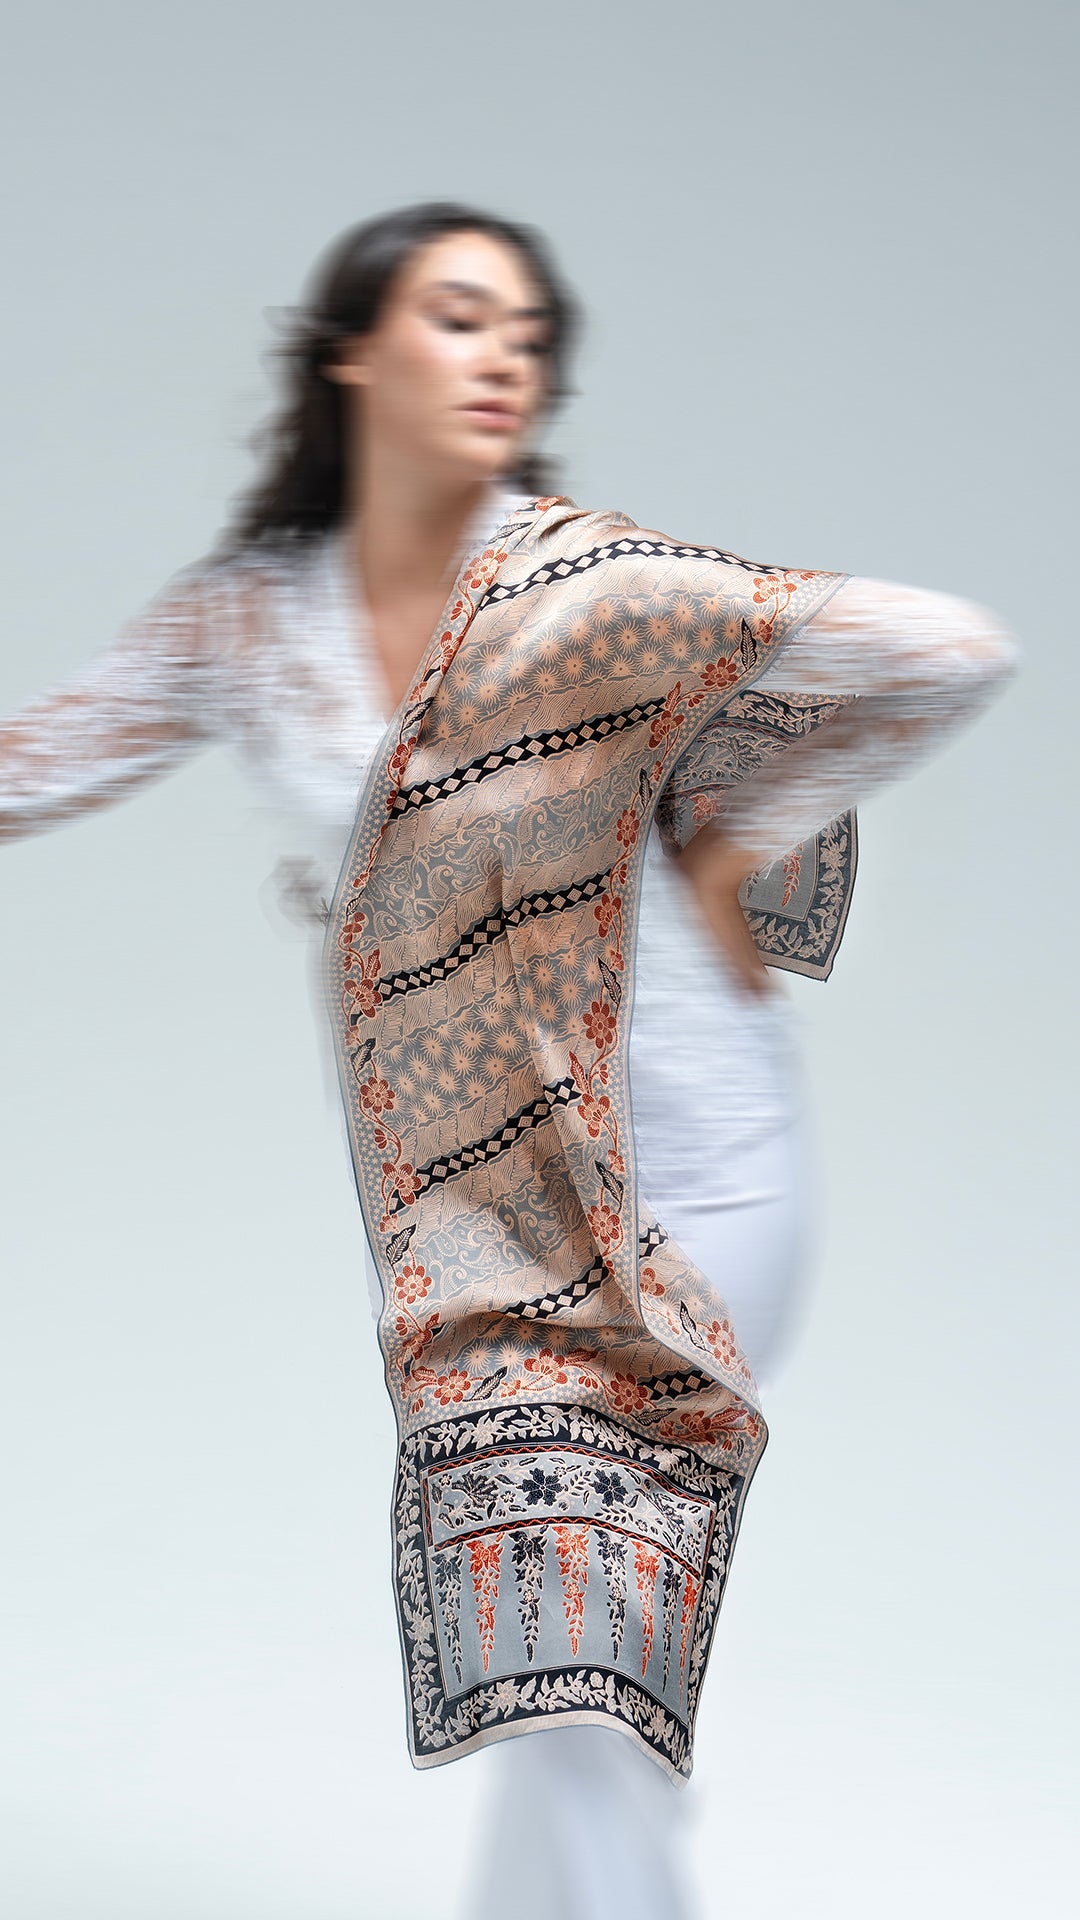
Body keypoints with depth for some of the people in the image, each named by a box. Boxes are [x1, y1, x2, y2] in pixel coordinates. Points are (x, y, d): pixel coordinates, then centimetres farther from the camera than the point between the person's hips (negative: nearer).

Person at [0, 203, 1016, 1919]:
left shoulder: (595, 587, -14)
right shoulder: (246, 618, 3)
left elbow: (948, 653, -18)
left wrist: (734, 844, -8)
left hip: (675, 1173, -4)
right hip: (454, 1199, 5)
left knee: (575, 1691, -7)